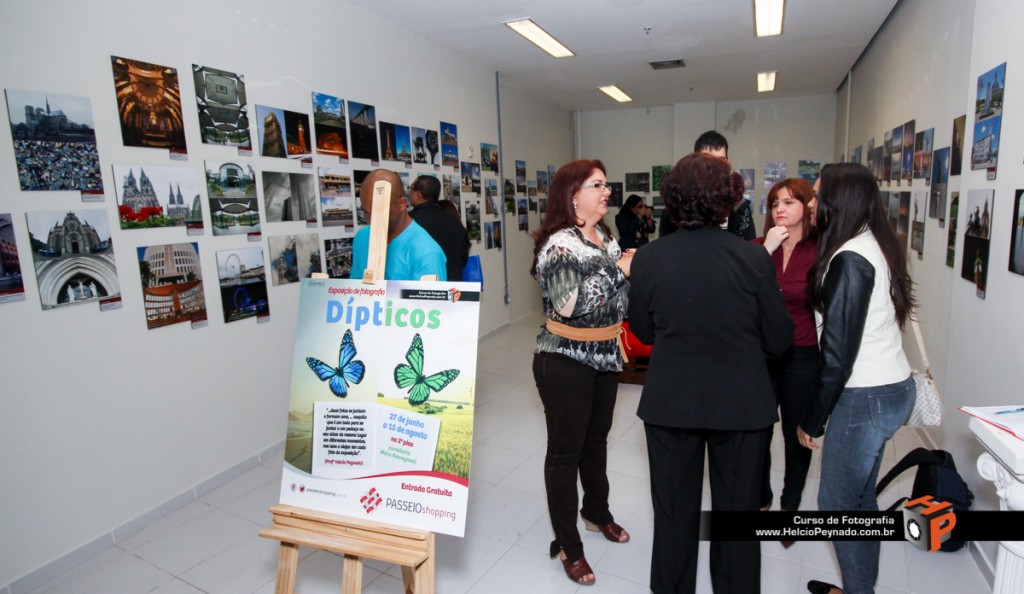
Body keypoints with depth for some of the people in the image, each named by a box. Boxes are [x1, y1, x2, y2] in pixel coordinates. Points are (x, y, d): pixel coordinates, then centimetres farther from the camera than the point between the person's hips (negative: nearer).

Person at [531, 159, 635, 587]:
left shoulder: (607, 238, 7)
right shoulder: (559, 244, -18)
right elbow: (571, 303, -29)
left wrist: (637, 271, -2)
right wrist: (620, 269, -23)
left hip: (605, 358, 8)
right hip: (566, 362, -8)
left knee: (597, 439, 23)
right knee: (565, 450, 6)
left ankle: (597, 510, 46)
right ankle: (567, 543, 23)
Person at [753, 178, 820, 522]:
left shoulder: (819, 251, -4)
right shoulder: (758, 246, 0)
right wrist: (767, 250, -18)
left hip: (802, 356, -1)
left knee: (797, 436, 13)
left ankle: (790, 506, 36)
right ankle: (760, 499, 33)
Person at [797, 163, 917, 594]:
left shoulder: (850, 257, -19)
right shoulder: (876, 245, 8)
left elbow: (839, 350, -20)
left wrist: (812, 419, -13)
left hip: (866, 396, -9)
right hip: (892, 385, 9)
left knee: (837, 503, 5)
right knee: (859, 497, 20)